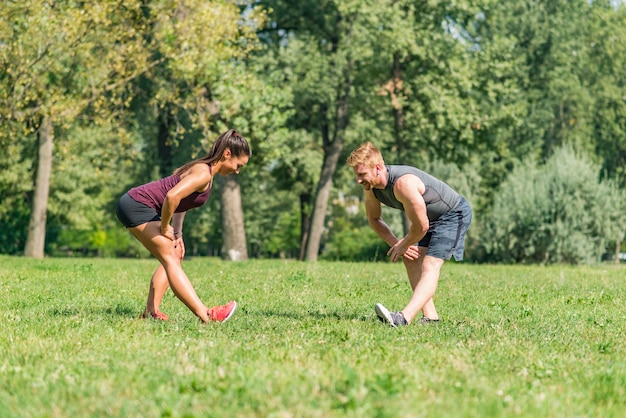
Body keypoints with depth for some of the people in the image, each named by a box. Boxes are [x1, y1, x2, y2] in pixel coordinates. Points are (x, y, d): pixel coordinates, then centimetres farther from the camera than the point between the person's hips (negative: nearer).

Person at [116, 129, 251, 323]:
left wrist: (177, 234, 13)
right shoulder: (204, 174, -18)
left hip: (134, 205, 10)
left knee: (172, 258, 11)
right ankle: (205, 315, -18)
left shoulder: (203, 169, 14)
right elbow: (172, 196, -32)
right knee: (170, 258, -14)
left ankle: (151, 311, 4)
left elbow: (182, 200, 20)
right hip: (138, 205, -10)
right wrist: (164, 227, -18)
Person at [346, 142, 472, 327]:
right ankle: (430, 316, 5)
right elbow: (374, 219, 11)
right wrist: (395, 243, -2)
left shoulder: (402, 183, -36)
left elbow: (421, 226, -28)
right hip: (431, 216, 10)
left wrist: (403, 246, -10)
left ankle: (404, 318, -39)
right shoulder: (371, 187, -8)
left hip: (454, 214, -10)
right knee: (411, 259, 2)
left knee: (430, 266, -21)